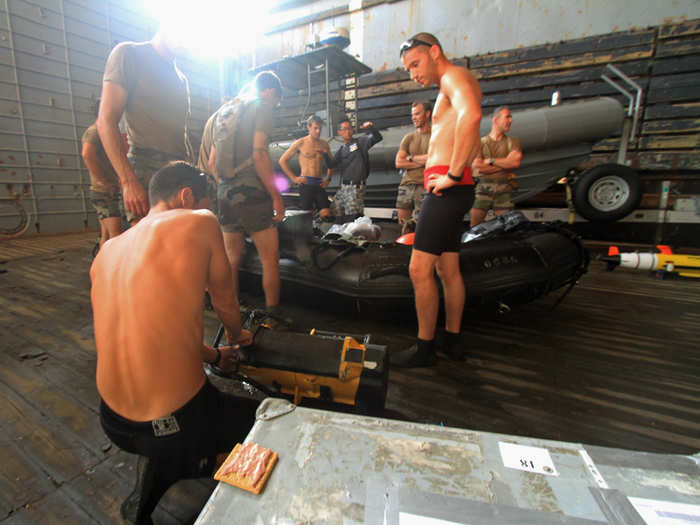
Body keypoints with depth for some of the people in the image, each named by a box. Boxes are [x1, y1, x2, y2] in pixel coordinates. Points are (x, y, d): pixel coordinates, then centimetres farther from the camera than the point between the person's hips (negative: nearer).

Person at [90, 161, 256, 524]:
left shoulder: (107, 252, 7)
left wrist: (214, 356, 26)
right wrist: (237, 337, 23)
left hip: (112, 420, 7)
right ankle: (165, 469, 8)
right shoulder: (200, 223, -12)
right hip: (174, 422, -6)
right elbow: (225, 302, 0)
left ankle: (153, 477, 17)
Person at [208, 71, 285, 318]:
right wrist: (276, 196, -13)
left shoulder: (225, 109, 21)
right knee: (270, 259, 2)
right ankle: (273, 314, 9)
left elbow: (212, 161, 20)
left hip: (225, 193, 8)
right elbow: (259, 153, -15)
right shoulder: (263, 106, -1)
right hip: (251, 193, -8)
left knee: (232, 258, 14)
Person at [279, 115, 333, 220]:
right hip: (306, 184, -3)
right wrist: (293, 178, -4)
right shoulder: (300, 143, 1)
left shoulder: (324, 144, 12)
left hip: (320, 184, 4)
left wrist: (328, 178, 11)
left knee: (326, 215, -5)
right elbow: (282, 161, 3)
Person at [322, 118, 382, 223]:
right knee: (338, 216, 9)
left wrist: (371, 127, -28)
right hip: (343, 187, 6)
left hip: (356, 186, -6)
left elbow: (377, 137, -9)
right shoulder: (341, 150, 18)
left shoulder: (360, 141, 3)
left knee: (353, 217, -12)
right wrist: (325, 154, -7)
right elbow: (331, 165, 9)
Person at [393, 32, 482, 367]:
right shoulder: (450, 89, 27)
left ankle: (424, 348, 3)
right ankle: (452, 341, 24)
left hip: (447, 187, -11)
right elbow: (471, 142, 33)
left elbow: (471, 115, -28)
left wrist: (452, 174, -25)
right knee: (448, 269, 12)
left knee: (419, 269, -9)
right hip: (449, 190, 11)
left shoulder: (454, 75, -4)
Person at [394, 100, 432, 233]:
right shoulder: (408, 137, 17)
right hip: (406, 184, 4)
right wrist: (423, 161, -2)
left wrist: (411, 158, 2)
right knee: (403, 225, 5)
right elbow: (398, 163, 6)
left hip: (425, 187, -4)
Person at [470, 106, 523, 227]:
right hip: (483, 189, -2)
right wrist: (506, 165, -2)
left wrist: (490, 160, -4)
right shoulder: (480, 142, 7)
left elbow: (516, 162, -6)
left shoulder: (513, 142, 13)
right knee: (474, 226, -5)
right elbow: (476, 166, -8)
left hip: (504, 190, 2)